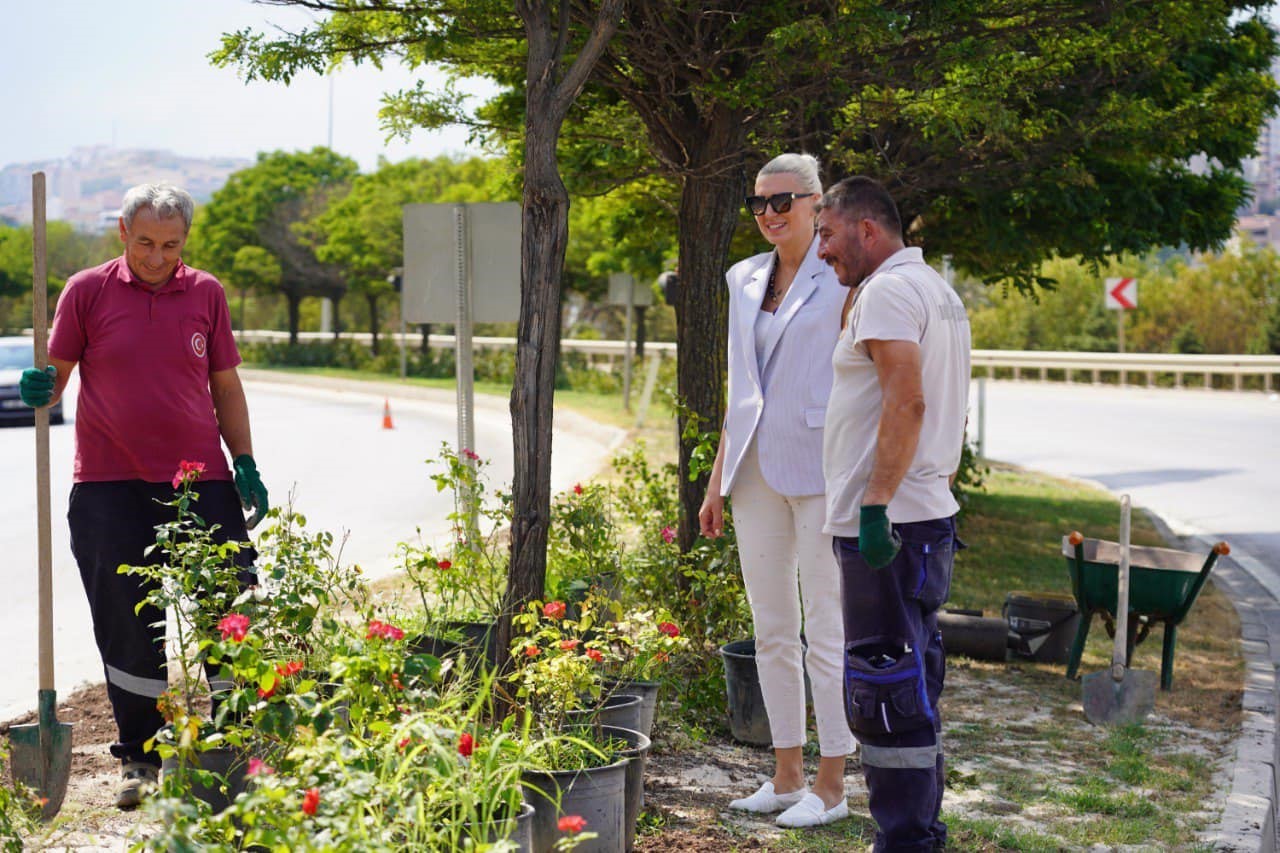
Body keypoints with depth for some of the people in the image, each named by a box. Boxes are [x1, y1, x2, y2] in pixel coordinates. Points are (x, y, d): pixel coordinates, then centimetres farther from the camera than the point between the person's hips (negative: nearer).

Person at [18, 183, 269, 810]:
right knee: (128, 633, 4)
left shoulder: (206, 294, 9)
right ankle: (140, 760, 18)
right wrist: (41, 391, -16)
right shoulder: (88, 290, 4)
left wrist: (245, 464, 6)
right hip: (110, 485, -1)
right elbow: (57, 374, 6)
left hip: (200, 480, 1)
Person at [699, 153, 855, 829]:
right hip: (757, 470, 7)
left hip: (819, 469, -6)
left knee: (825, 633, -1)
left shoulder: (842, 278, -5)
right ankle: (785, 777, 21)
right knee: (772, 631, 11)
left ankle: (830, 786, 9)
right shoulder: (745, 279, 14)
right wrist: (718, 480, 17)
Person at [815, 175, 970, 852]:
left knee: (883, 694, -7)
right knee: (911, 688, 16)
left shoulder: (888, 291, -11)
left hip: (888, 523, -11)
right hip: (930, 518, 11)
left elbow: (906, 402, -23)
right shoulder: (938, 291, 21)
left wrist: (875, 505, -25)